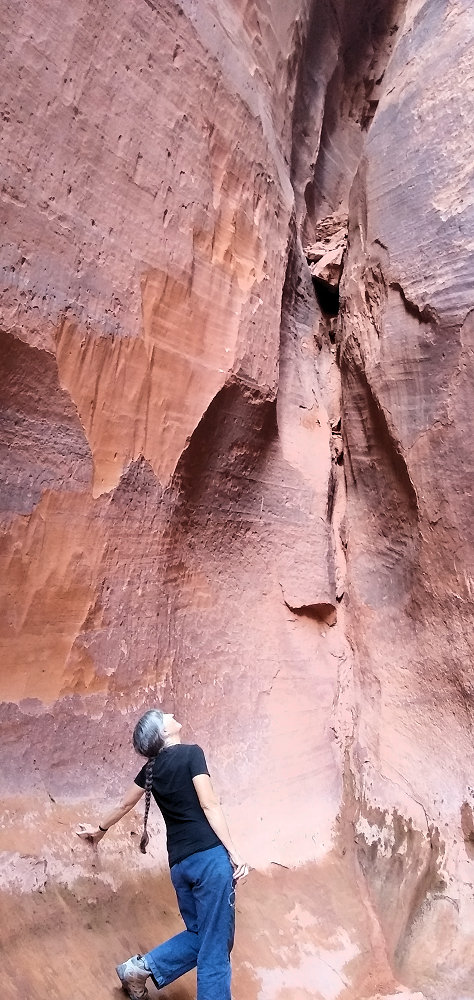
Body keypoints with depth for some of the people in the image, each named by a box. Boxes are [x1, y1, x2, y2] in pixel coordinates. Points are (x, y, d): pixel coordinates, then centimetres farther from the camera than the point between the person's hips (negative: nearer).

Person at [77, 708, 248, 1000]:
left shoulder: (151, 768, 12)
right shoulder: (191, 753, -8)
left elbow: (124, 805, 27)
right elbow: (209, 805, -13)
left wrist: (100, 829, 45)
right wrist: (234, 852, -11)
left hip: (180, 863, 7)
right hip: (209, 856, -7)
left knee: (199, 935, 24)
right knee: (215, 945, 3)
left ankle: (140, 967, 21)